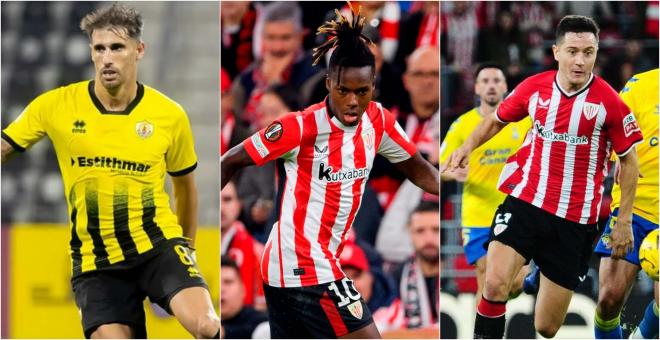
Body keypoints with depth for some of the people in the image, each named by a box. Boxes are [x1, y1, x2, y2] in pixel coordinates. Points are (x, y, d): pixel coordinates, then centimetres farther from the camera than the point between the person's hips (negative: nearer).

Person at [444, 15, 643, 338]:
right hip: (524, 201, 1)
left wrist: (624, 220, 1)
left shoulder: (608, 102, -10)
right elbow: (497, 119, 16)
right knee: (494, 285, -25)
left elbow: (629, 159, 2)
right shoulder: (534, 87, -3)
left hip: (575, 220, -1)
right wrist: (468, 146, -1)